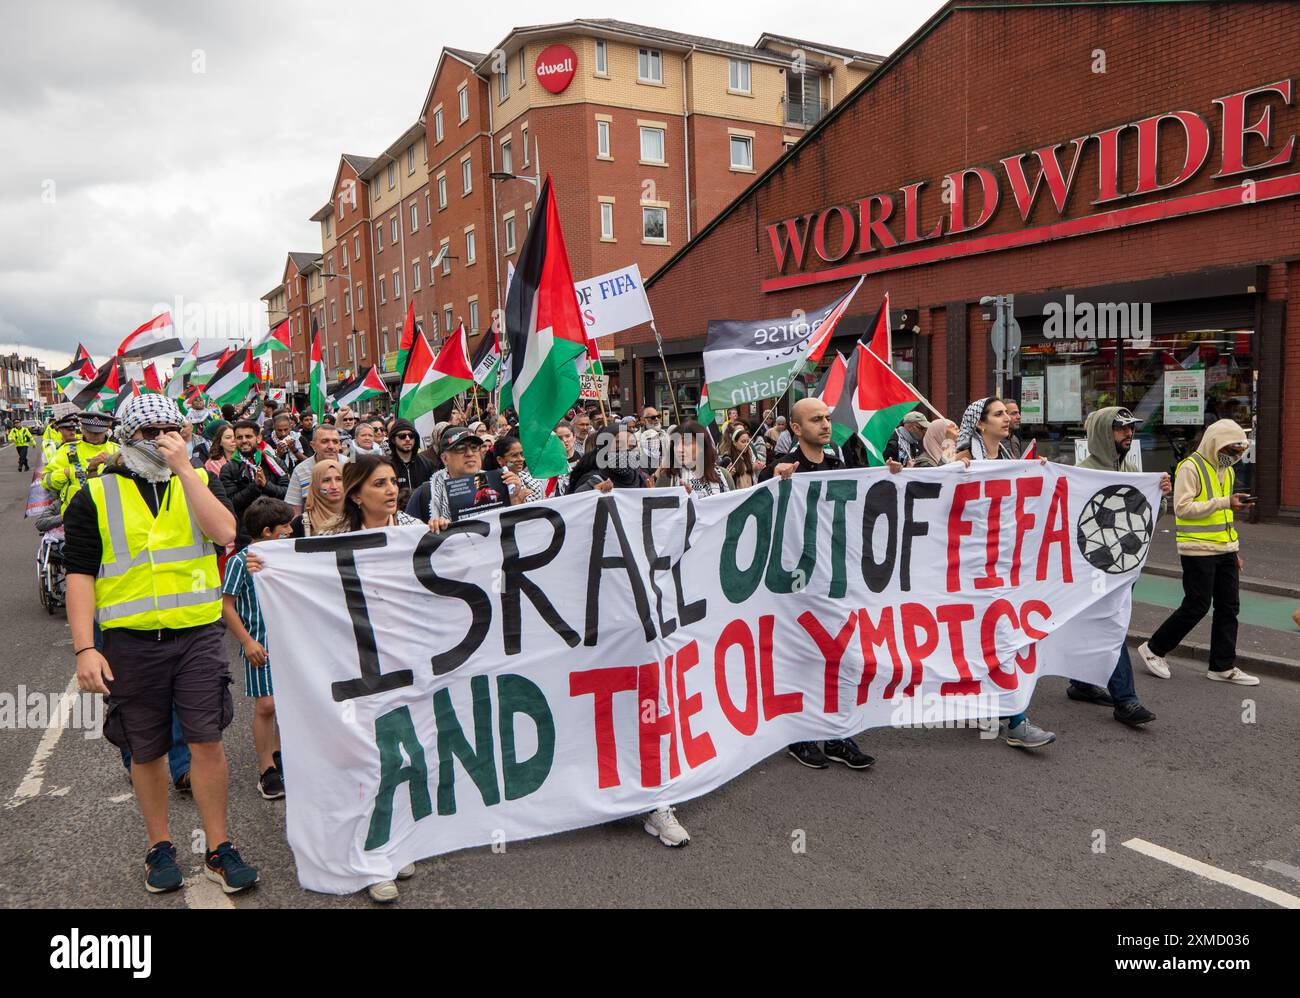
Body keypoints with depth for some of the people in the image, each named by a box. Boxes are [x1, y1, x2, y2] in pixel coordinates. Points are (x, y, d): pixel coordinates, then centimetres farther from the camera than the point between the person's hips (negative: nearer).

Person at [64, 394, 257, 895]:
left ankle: (218, 849, 13)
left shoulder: (200, 481, 5)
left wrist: (183, 467, -15)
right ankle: (160, 848, 30)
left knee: (207, 740, -1)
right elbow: (79, 574, -1)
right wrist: (85, 648, -10)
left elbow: (224, 532, -14)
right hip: (131, 642, 0)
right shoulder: (94, 497, 2)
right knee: (146, 750, 11)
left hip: (198, 633, 0)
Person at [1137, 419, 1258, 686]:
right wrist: (1223, 502, -24)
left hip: (1225, 551, 8)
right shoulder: (1190, 467, -11)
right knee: (1196, 606, -4)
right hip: (1198, 551, -8)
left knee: (1229, 606, 8)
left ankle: (1223, 667, 17)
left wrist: (1235, 552, 20)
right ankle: (1153, 649, 11)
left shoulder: (1227, 471, 16)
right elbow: (1183, 508, -20)